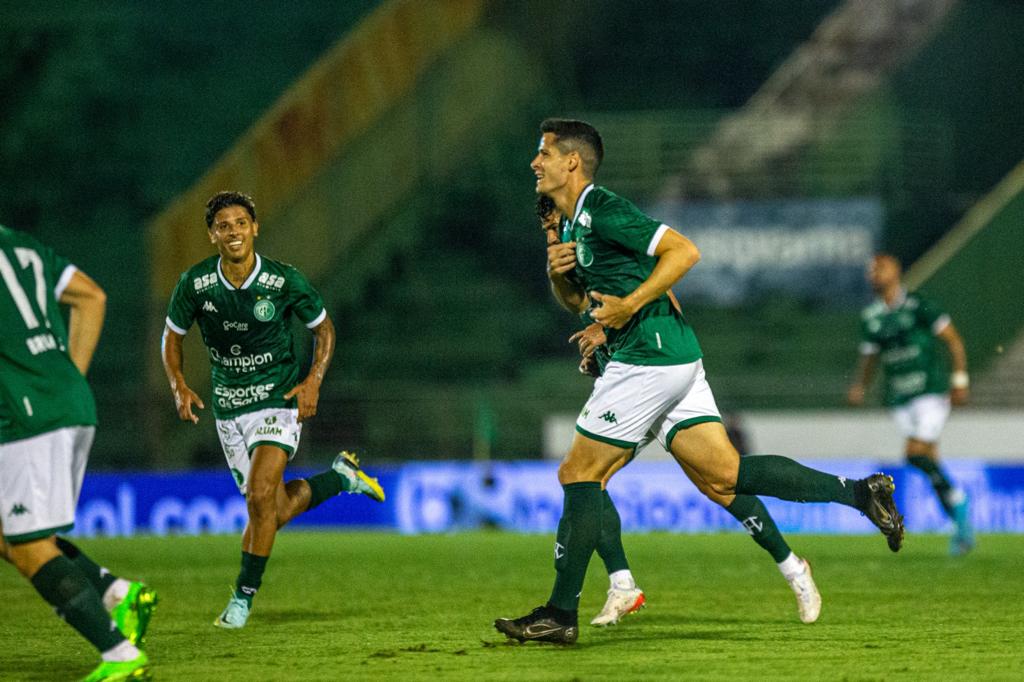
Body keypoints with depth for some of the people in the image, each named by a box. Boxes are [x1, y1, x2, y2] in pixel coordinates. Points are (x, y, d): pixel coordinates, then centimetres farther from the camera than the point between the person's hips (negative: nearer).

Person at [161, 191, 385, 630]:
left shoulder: (284, 281, -14)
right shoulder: (195, 283, -10)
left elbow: (323, 328, 2)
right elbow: (172, 335, 6)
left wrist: (313, 381, -12)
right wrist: (179, 386, -9)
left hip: (278, 400, -3)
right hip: (228, 407, 3)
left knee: (261, 497, -22)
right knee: (276, 511, 8)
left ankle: (244, 595, -6)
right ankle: (341, 477, 36)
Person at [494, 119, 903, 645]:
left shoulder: (602, 211, -11)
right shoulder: (573, 226, 20)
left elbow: (684, 250, -17)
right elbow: (578, 302, 29)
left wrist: (629, 305, -19)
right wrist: (558, 274, 7)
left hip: (650, 359, -10)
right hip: (676, 360, 10)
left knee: (579, 473, -5)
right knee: (725, 476, 2)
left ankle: (561, 615, -3)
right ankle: (858, 492, 0)